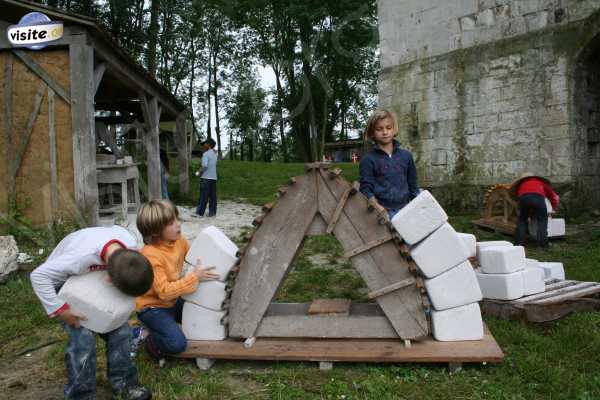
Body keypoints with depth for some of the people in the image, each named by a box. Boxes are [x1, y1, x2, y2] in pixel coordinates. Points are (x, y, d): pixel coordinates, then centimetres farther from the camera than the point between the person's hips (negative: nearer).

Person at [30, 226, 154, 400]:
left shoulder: (130, 243, -28)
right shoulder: (82, 256, -44)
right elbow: (38, 276, -35)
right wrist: (59, 309, -35)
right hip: (65, 283, -5)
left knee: (119, 327, -3)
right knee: (83, 337, -16)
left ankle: (123, 383, 13)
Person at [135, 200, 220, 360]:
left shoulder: (179, 240, -8)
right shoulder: (151, 256, -29)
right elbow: (164, 292, -31)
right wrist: (194, 277, -33)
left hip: (172, 301, 8)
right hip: (152, 307, -8)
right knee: (177, 343, -24)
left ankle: (161, 328, 15)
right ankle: (147, 336, 5)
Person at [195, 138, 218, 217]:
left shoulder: (206, 154, -11)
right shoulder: (214, 154, 12)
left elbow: (204, 165, -20)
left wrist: (199, 172, -7)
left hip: (206, 178, -7)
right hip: (213, 177, 7)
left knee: (203, 196, -4)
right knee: (212, 196, 7)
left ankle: (200, 213, 0)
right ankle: (212, 212, 9)